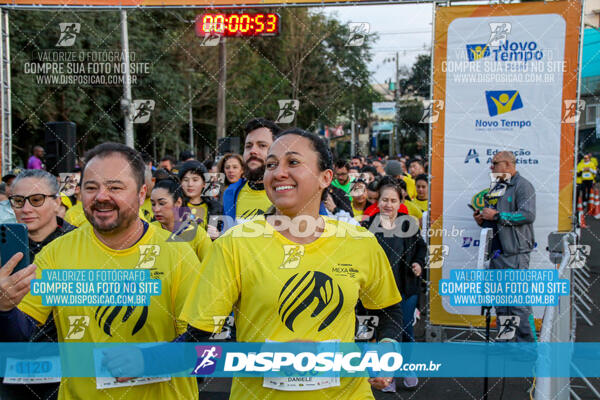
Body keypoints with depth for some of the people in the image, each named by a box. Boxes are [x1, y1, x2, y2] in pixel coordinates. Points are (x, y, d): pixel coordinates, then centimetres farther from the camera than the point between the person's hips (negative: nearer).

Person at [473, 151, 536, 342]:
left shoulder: (523, 186, -5)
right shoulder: (496, 188, 22)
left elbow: (528, 215, -18)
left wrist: (496, 216, -14)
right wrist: (482, 220, 9)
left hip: (516, 253, -9)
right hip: (497, 252, 9)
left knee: (519, 302, -11)